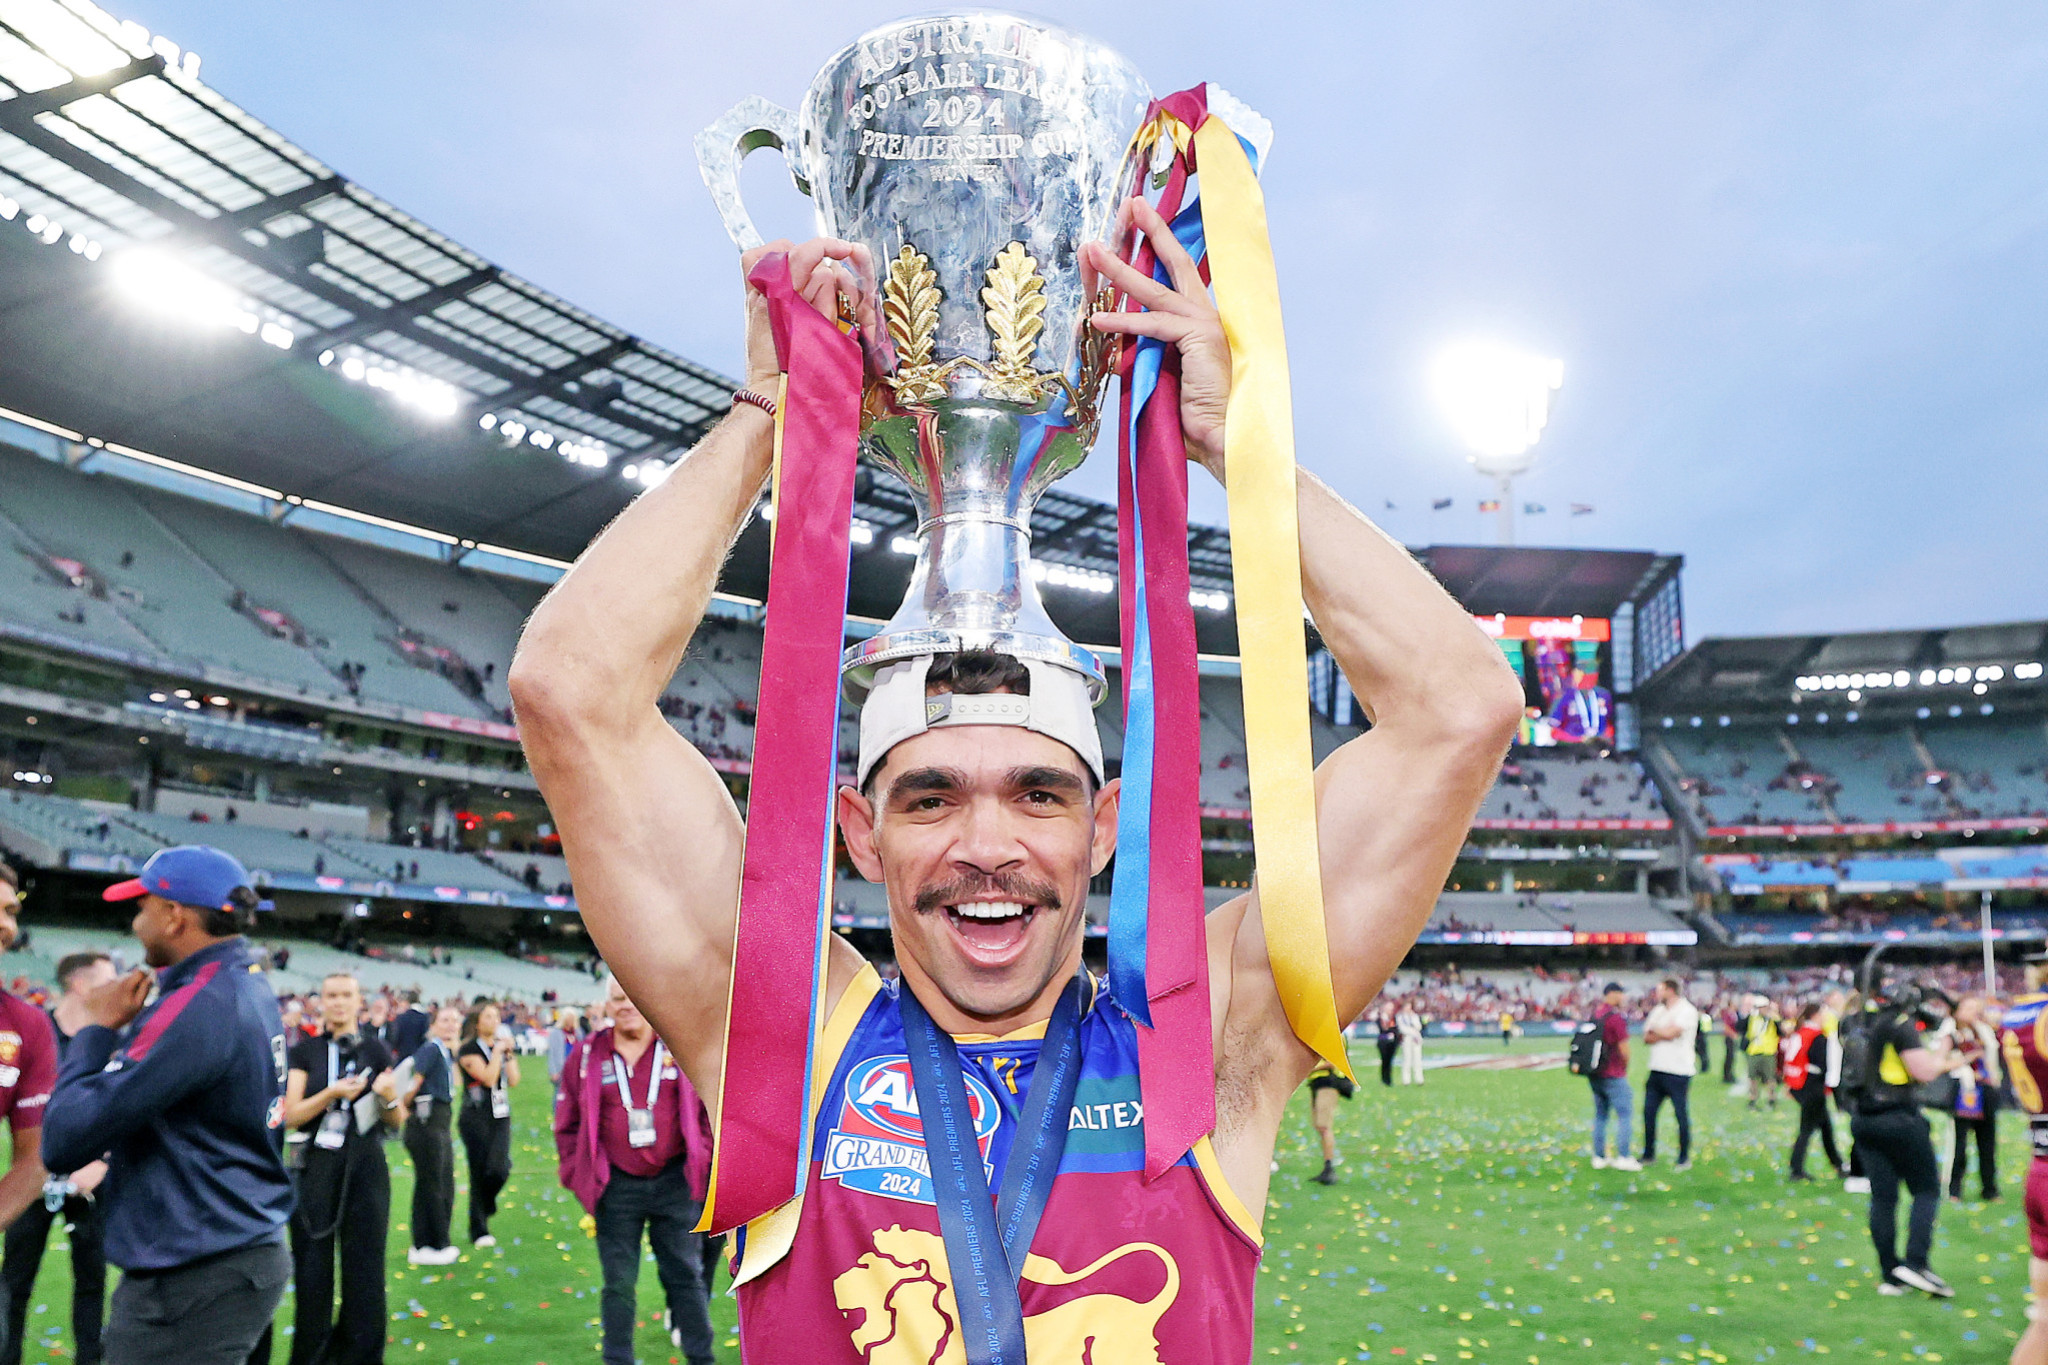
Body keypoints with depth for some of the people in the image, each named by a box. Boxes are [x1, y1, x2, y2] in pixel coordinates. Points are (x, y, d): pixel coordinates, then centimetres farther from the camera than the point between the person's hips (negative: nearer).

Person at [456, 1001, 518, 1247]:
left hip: (500, 1116, 5)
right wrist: (498, 1051, -12)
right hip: (476, 1118, -5)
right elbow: (488, 1078, -18)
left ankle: (484, 1206, 22)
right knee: (480, 1173, -1)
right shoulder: (469, 1050, -6)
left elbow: (514, 1080, 3)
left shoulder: (501, 1046, 12)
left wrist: (509, 1052, -4)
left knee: (500, 1170, -8)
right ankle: (479, 1230, 10)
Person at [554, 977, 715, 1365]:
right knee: (618, 1283, 8)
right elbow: (567, 1123, 8)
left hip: (674, 1183, 0)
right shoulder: (587, 1055, 2)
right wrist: (577, 1174, 2)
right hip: (616, 1187, 0)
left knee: (686, 1275, 8)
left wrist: (702, 1159, 0)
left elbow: (711, 1107, 6)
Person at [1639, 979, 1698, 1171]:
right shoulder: (1658, 1010, 15)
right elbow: (1646, 1038, 8)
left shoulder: (1686, 1010, -8)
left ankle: (1684, 1159, 9)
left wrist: (1653, 1030, 0)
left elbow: (1671, 1033, -19)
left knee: (1681, 1114, 0)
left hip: (1678, 1071, -7)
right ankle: (1649, 1155, 18)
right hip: (1657, 1069, 7)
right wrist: (1663, 1034, -10)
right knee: (1648, 1112, 8)